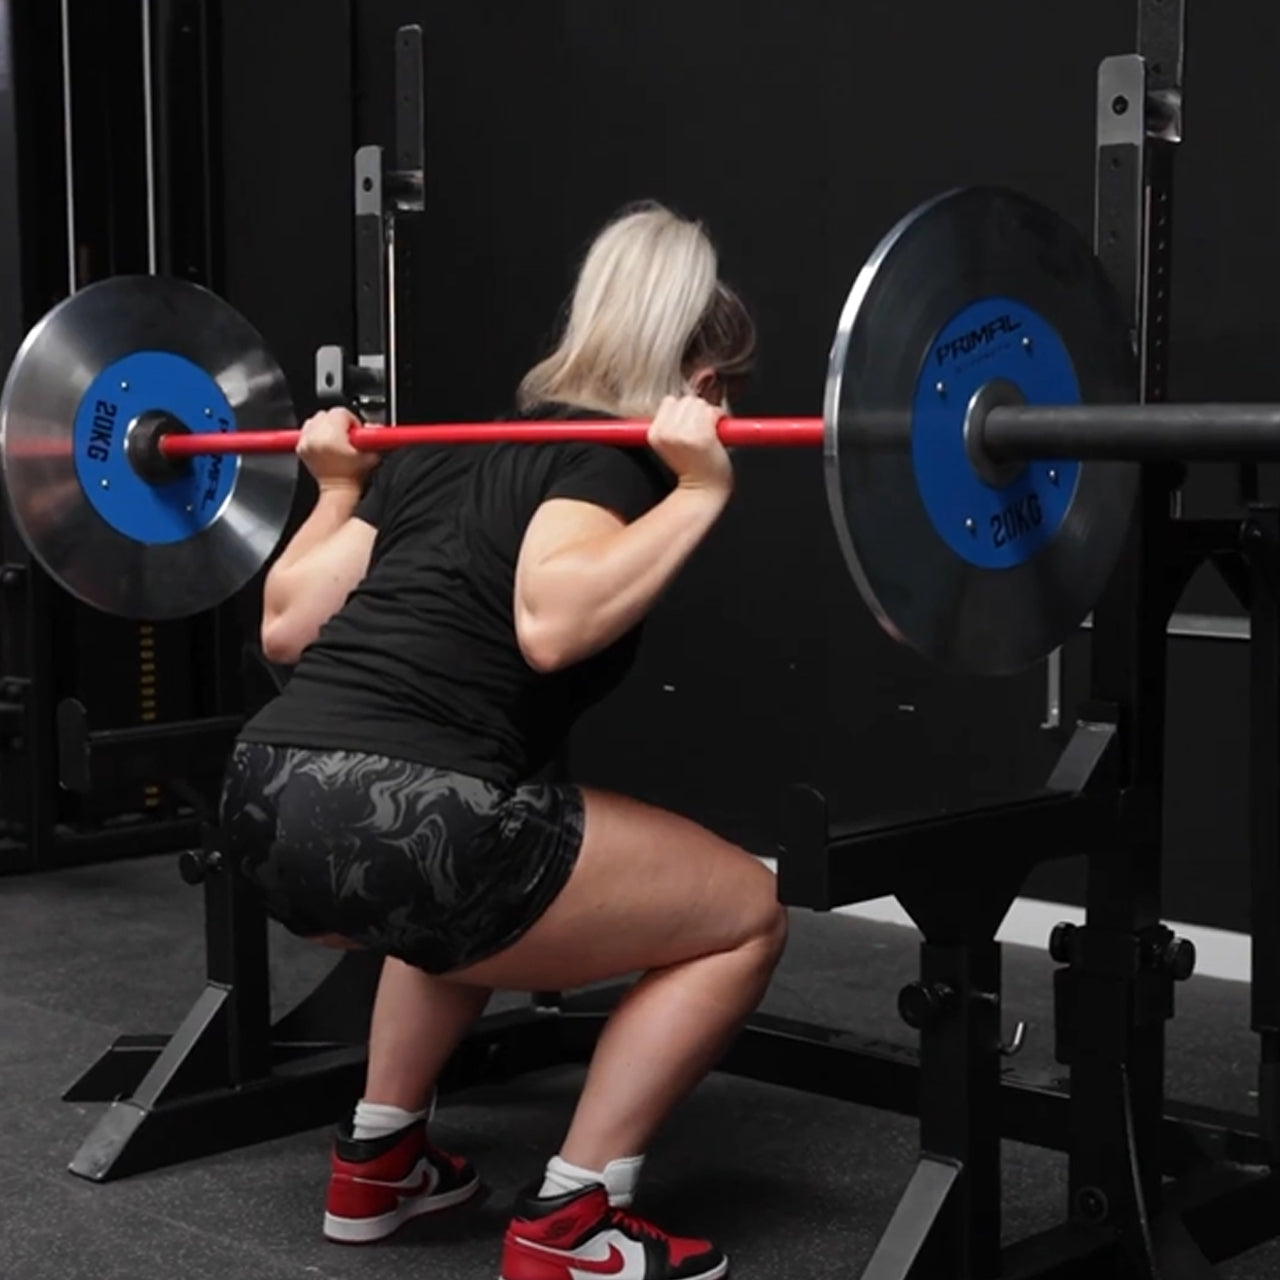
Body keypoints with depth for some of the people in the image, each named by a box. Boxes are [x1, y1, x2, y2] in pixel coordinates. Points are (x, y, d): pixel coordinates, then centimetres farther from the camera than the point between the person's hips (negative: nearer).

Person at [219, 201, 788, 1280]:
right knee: (744, 915, 9)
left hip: (271, 802, 9)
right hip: (398, 824, -9)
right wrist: (700, 492, -13)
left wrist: (338, 489, 36)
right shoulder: (609, 456, 1)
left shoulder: (440, 454, 22)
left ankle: (377, 1162, 36)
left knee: (480, 892, 40)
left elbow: (287, 628, 22)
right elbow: (550, 623, -19)